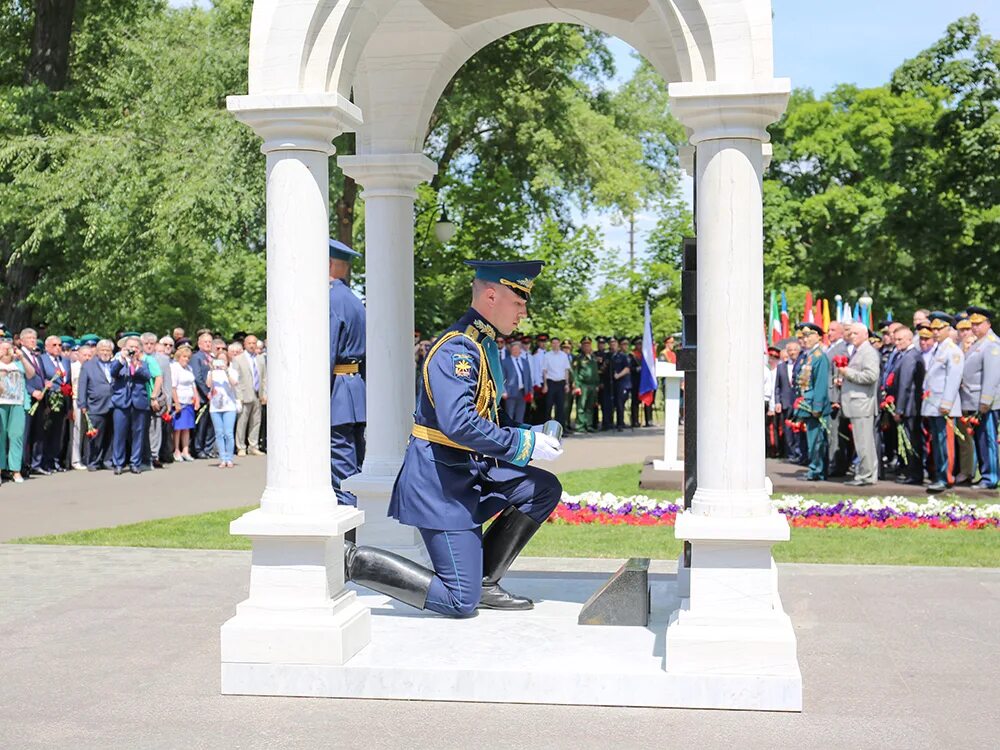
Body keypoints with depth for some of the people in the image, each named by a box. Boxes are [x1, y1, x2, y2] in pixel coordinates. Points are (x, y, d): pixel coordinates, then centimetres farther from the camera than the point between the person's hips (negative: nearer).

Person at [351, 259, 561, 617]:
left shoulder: (483, 345, 13)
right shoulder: (457, 349, -20)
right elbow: (459, 424, -31)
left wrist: (529, 434, 6)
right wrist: (525, 443, -22)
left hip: (471, 470, 10)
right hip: (441, 480, -10)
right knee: (460, 602, -8)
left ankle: (484, 582, 12)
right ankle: (353, 560, -1)